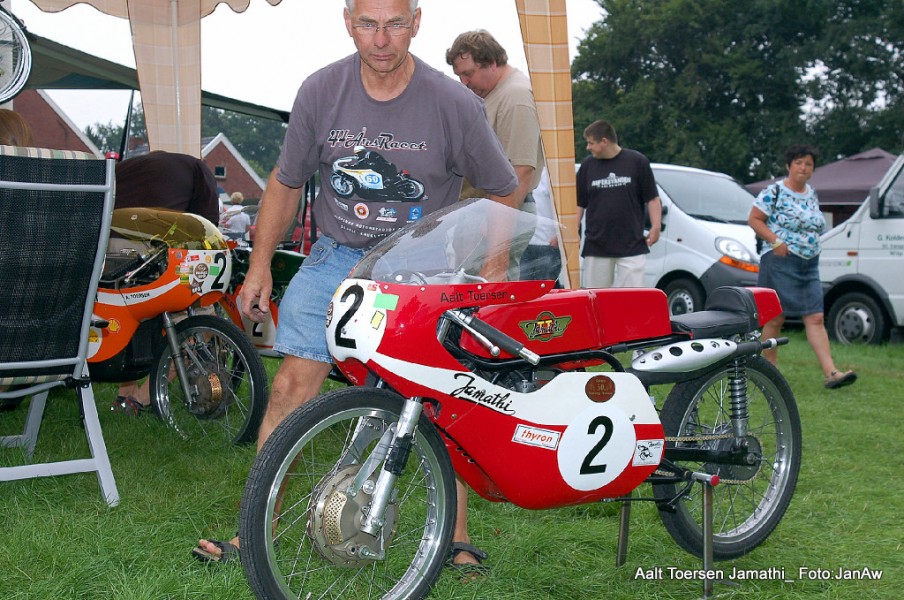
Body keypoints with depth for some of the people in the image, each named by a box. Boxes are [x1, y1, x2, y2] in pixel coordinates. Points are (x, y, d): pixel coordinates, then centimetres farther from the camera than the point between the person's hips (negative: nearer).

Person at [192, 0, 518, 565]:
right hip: (337, 257, 2)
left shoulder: (454, 104, -10)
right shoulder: (320, 91, -4)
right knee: (293, 386, -7)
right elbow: (287, 181, 9)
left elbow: (503, 191, 4)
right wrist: (260, 264, 7)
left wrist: (494, 273, -2)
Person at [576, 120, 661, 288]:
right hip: (595, 246, 3)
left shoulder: (637, 161, -2)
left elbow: (652, 198, 1)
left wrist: (656, 226, -10)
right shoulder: (588, 166, 6)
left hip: (632, 246, -3)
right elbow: (579, 203, 9)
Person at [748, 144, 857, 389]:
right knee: (775, 319, 1)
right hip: (781, 262, -6)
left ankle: (831, 373, -8)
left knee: (815, 318, -2)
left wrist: (811, 245, 10)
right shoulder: (774, 192, -6)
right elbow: (754, 219, -8)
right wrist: (776, 241, -17)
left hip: (810, 266, 6)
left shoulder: (812, 194, 15)